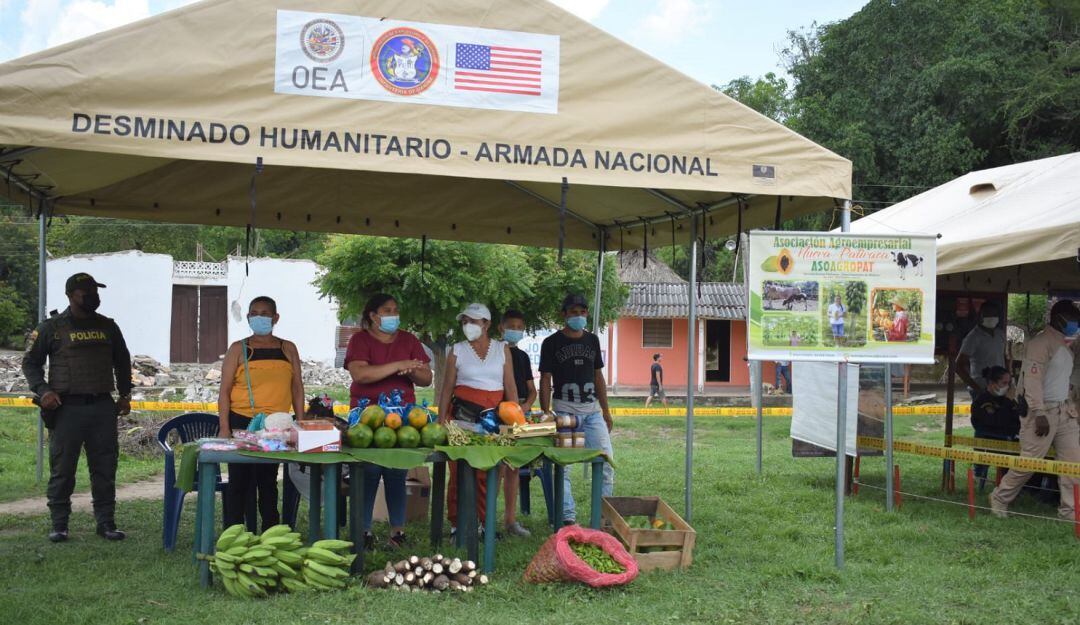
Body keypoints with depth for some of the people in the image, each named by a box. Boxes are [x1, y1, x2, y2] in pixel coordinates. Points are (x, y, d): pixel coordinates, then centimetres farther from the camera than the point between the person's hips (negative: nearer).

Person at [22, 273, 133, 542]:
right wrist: (42, 390, -11)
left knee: (105, 469, 4)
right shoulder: (51, 328, 2)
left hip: (103, 407, 3)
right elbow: (30, 362, 5)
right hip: (67, 408, -3)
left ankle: (106, 522, 11)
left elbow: (122, 361, 23)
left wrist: (125, 393, 15)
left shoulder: (108, 326, 13)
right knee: (62, 470, 0)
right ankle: (59, 525, 10)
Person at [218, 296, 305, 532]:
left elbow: (297, 388, 12)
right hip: (241, 422, -2)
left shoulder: (288, 349, 11)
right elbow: (224, 391, 0)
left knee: (269, 481, 9)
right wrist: (224, 428, -8)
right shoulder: (239, 349, 4)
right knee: (240, 480, -2)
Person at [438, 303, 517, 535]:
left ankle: (485, 522, 11)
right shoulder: (457, 350, 7)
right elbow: (447, 388, 7)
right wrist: (441, 420, 0)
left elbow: (510, 387, 8)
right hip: (463, 413, -1)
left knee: (488, 472, 1)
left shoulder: (502, 349, 9)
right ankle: (456, 523, 4)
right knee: (460, 470, -4)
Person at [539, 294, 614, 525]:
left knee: (607, 461, -1)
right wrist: (546, 414, -9)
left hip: (592, 409, 4)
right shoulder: (552, 343, 0)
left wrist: (606, 411, 14)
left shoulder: (592, 340, 13)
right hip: (564, 409, -4)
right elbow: (545, 380, -2)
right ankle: (568, 517, 4)